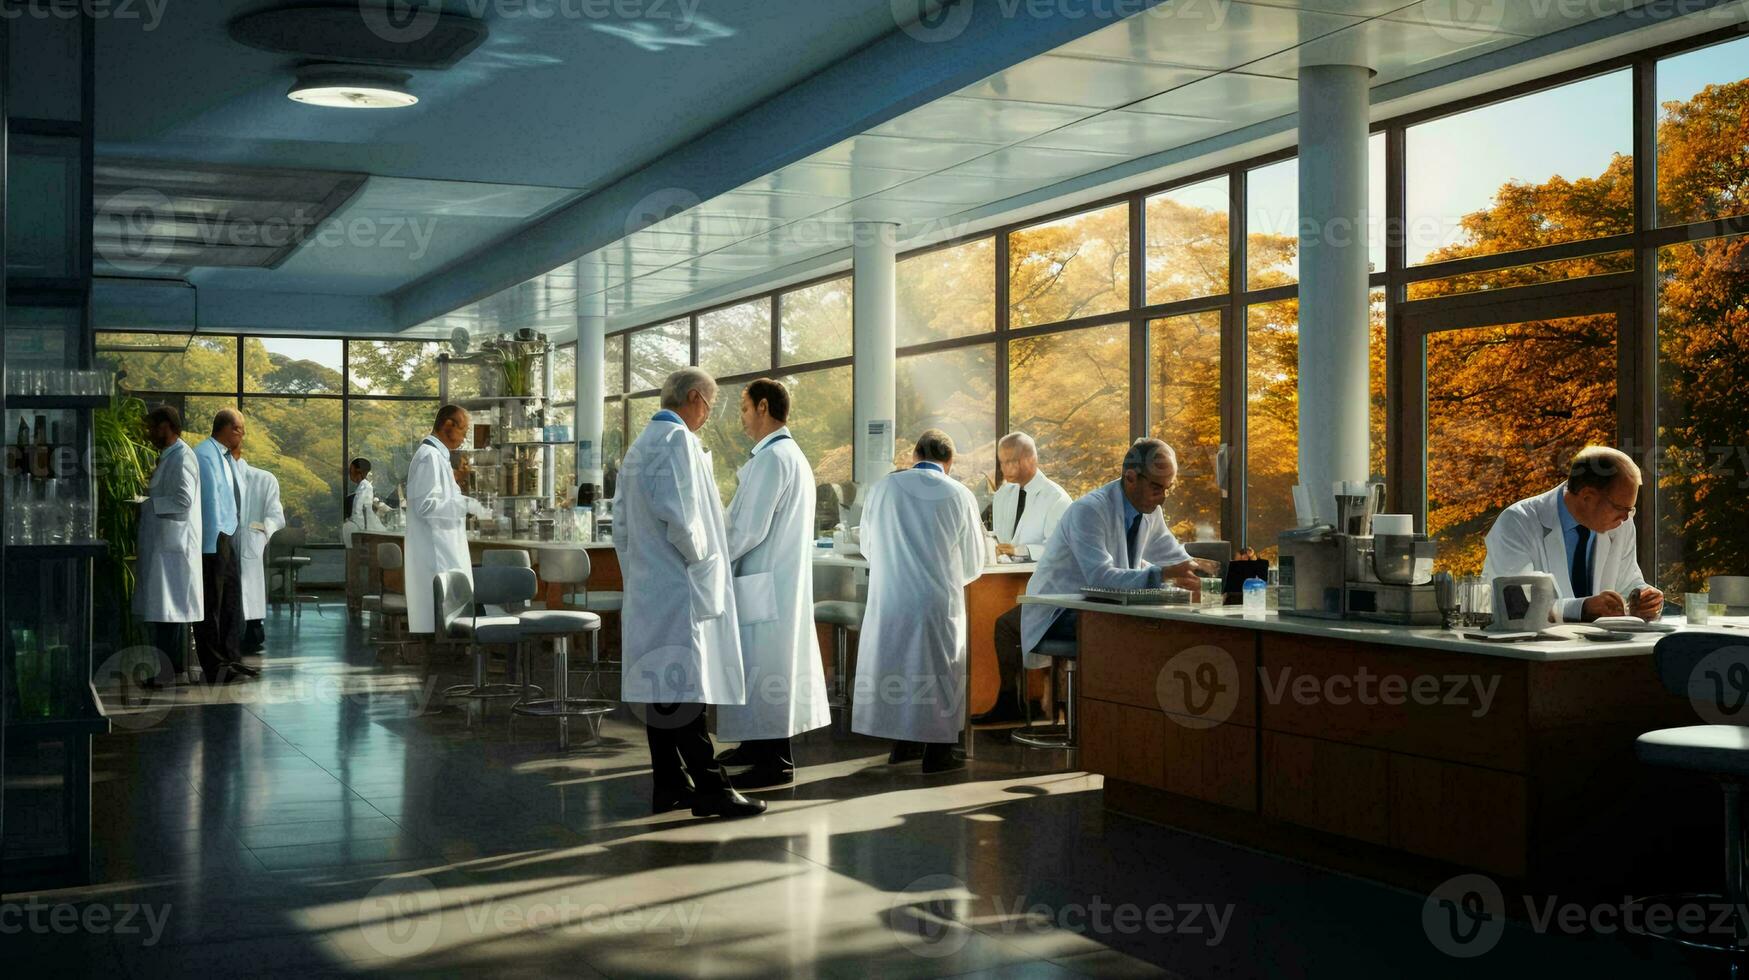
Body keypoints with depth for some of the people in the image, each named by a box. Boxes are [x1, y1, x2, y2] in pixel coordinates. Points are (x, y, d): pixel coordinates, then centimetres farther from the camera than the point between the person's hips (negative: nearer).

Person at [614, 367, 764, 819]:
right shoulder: (678, 440, -11)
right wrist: (701, 558, -8)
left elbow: (621, 522, 19)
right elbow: (679, 515, -21)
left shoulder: (638, 446, 18)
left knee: (661, 687, 10)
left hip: (646, 587, 10)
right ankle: (709, 787, -6)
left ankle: (668, 785, 14)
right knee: (686, 690, -9)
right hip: (680, 585, -10)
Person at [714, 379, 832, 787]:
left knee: (764, 670, -5)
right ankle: (758, 744, 27)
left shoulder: (771, 458, -16)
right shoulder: (792, 455, 16)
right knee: (772, 666, 17)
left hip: (763, 584, -10)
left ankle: (775, 761, -1)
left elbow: (749, 529, -21)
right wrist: (722, 550, 15)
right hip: (780, 579, 10)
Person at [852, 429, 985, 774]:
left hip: (888, 599, 2)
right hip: (939, 602, -2)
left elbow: (868, 547, 11)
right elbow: (973, 565, 2)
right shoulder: (960, 496, -5)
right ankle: (938, 750, 11)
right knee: (939, 669, 9)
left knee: (895, 665, 15)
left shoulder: (884, 487, -2)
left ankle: (903, 743, 23)